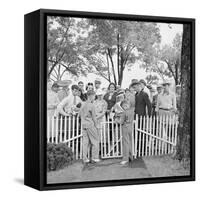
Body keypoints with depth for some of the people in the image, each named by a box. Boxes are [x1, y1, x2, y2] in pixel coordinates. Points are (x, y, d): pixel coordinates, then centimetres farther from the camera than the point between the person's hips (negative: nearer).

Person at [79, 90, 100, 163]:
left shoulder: (84, 104, 7)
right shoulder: (91, 105, -14)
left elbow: (80, 113, 15)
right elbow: (94, 117, -10)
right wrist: (96, 125, 0)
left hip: (84, 124, 7)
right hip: (90, 124, -7)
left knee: (85, 141, 9)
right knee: (95, 141, 5)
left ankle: (85, 158, 10)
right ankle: (94, 157, 7)